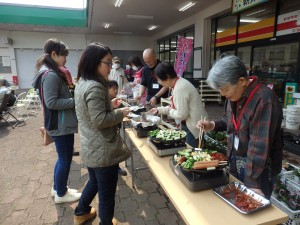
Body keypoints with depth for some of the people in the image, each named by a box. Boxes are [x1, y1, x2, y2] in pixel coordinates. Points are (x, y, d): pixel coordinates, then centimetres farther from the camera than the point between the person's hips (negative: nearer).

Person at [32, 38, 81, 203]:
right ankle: (61, 194, 24)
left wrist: (72, 93, 7)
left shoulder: (50, 72, 12)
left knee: (63, 158, 21)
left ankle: (57, 188, 37)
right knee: (65, 159, 5)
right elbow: (51, 102, -25)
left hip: (61, 123, 10)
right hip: (60, 124, -10)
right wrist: (75, 101, -20)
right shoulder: (51, 75, -20)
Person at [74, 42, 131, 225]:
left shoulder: (82, 83, 7)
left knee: (94, 182, 31)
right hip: (103, 150, -10)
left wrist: (109, 105, 8)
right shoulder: (95, 87, -24)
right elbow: (100, 120, -26)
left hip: (90, 148, 10)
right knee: (107, 194, 10)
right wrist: (121, 113, -13)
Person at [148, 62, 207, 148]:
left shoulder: (179, 88, -25)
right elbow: (177, 107, 16)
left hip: (194, 128, -9)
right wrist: (159, 110, 14)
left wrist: (170, 111, -5)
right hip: (189, 125, 9)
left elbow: (182, 114, -24)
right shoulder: (179, 83, 5)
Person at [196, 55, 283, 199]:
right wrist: (213, 125, -3)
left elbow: (259, 146, -29)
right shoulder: (235, 94, -2)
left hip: (259, 168, -7)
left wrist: (253, 183, -26)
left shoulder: (264, 101, -28)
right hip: (235, 161, 7)